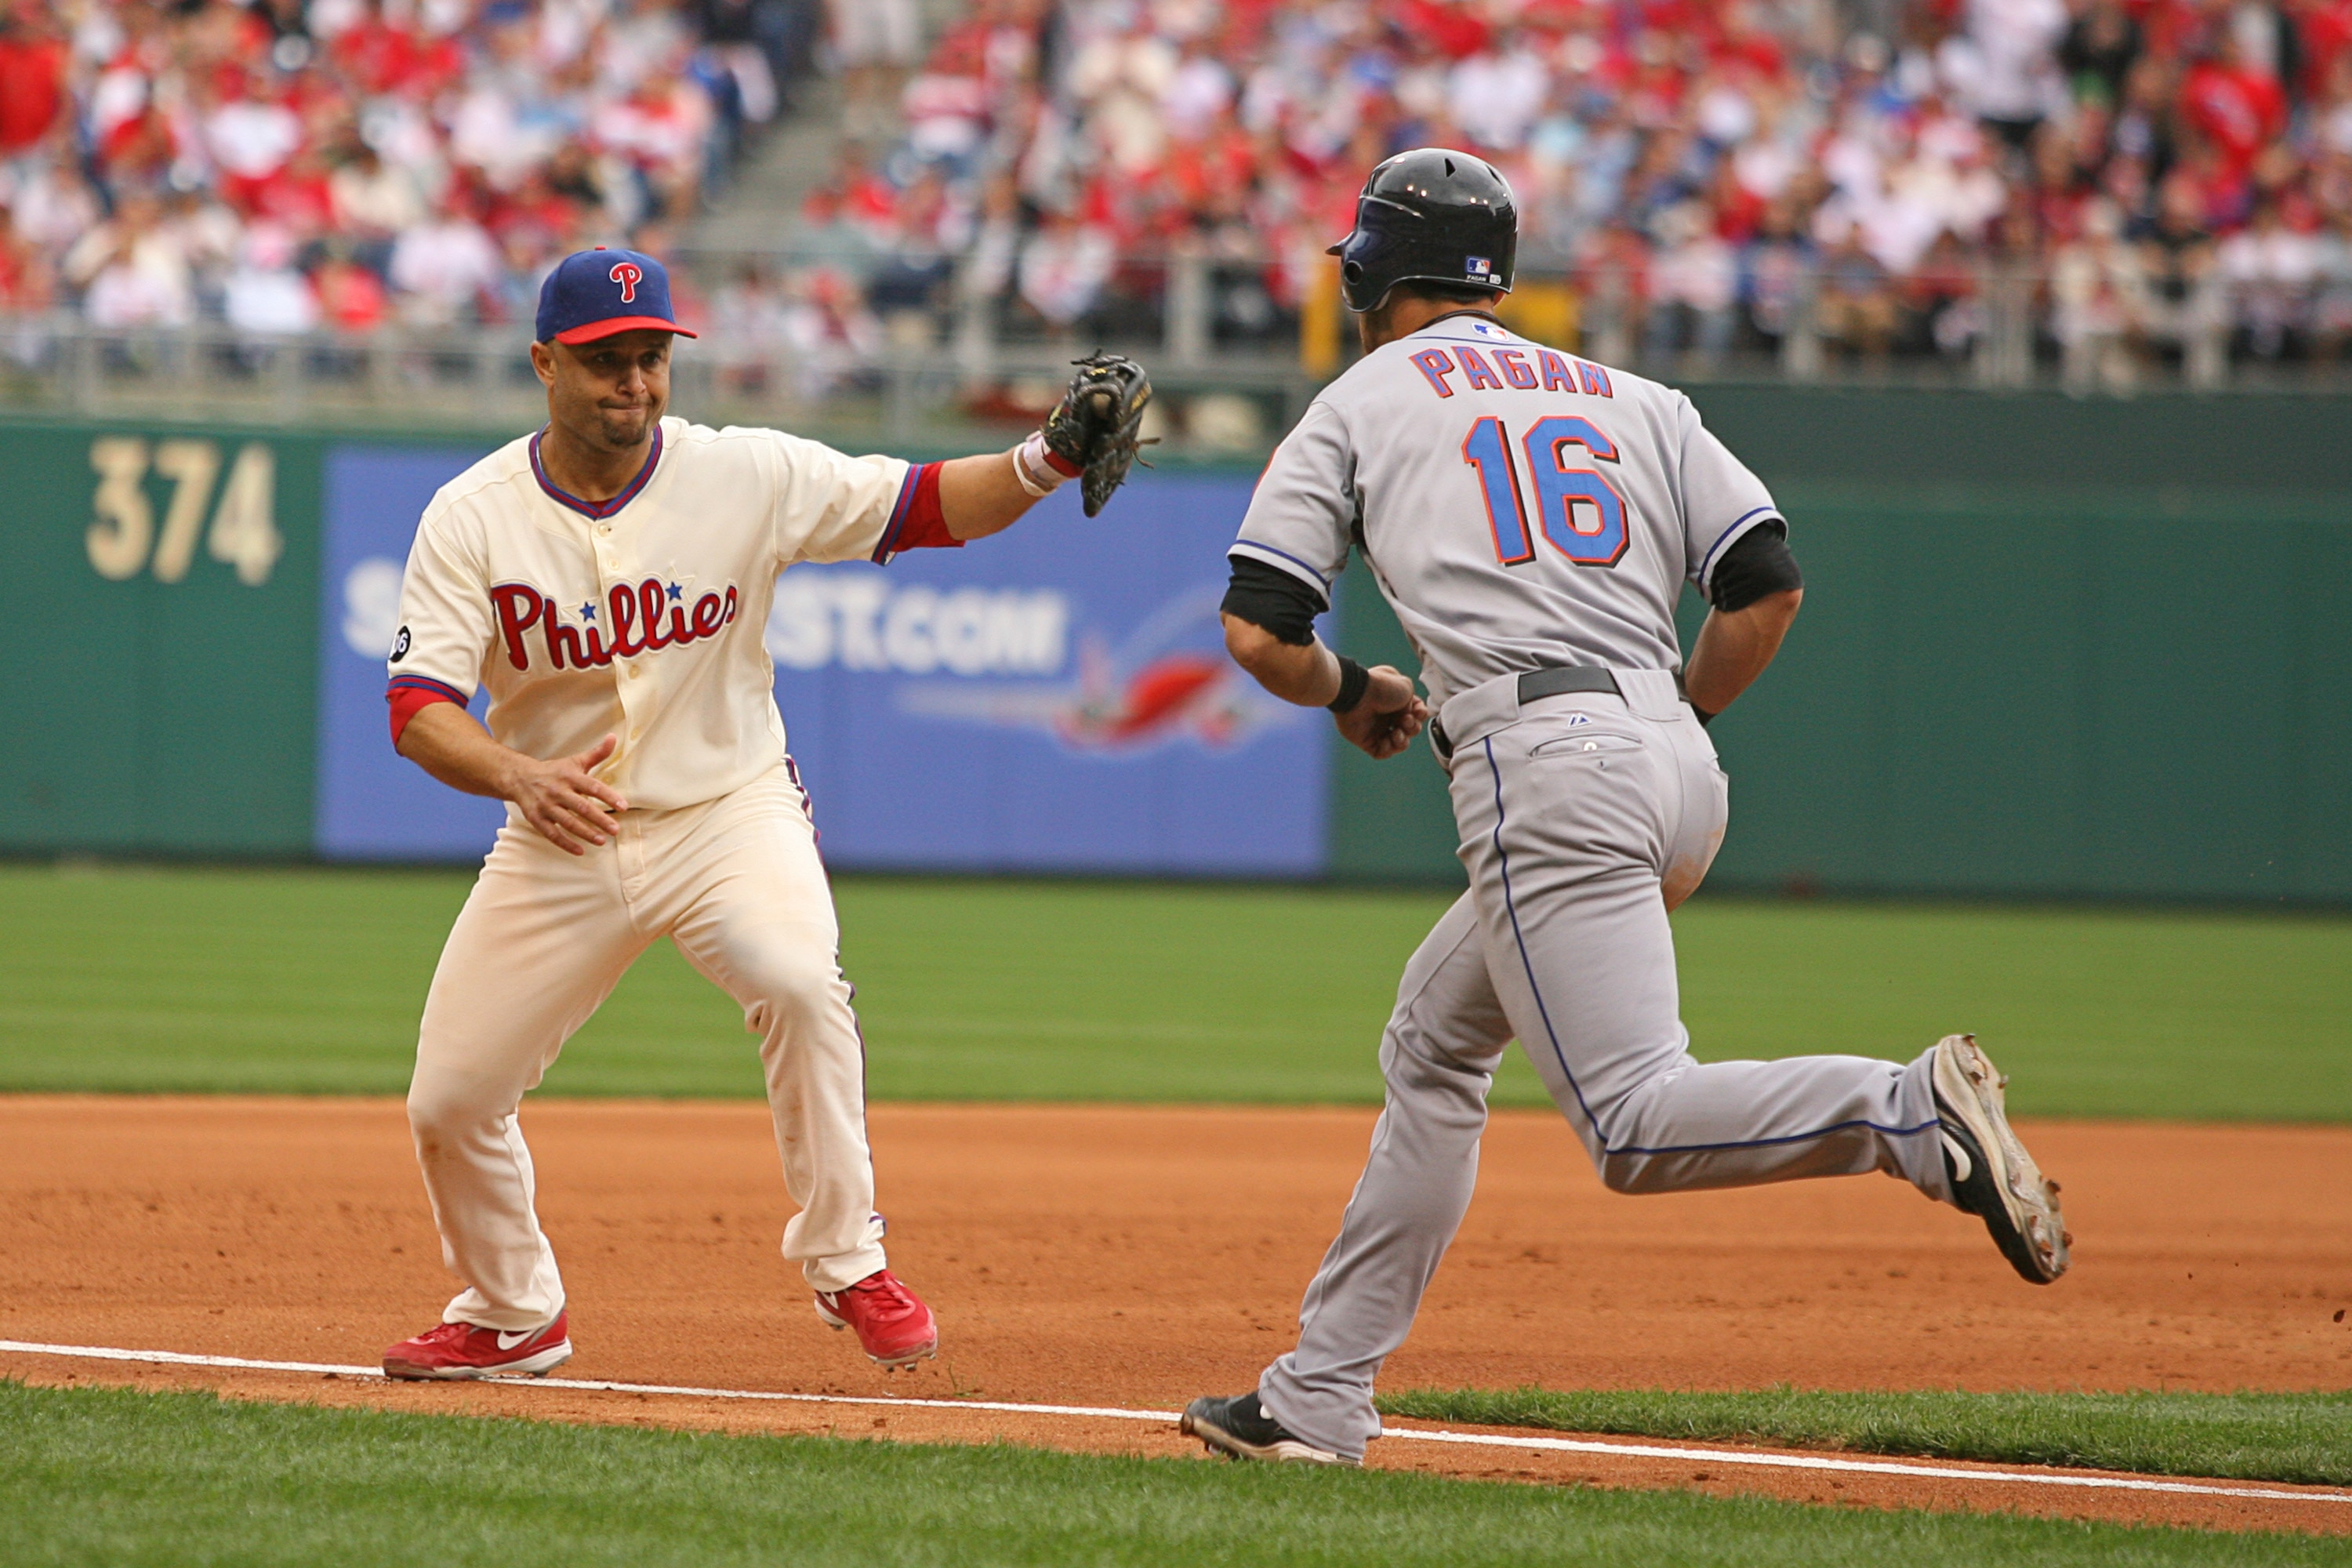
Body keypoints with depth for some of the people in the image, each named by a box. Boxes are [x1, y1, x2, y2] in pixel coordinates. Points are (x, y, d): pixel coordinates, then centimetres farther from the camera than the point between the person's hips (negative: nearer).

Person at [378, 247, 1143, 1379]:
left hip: (727, 809, -2)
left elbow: (923, 507, -6)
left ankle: (846, 1263, -16)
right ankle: (511, 1315, 30)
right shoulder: (472, 517, -9)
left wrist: (1047, 460, -25)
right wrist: (519, 774, -37)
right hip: (560, 840, 2)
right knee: (448, 1101, 2)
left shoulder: (749, 475, -9)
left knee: (798, 980, -32)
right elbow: (419, 707, -16)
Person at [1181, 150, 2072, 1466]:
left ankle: (1912, 1110, -37)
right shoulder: (1633, 401, 22)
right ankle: (1321, 1397, 21)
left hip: (1544, 768, -7)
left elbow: (1258, 634, 4)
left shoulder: (1361, 405, 12)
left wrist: (1351, 692, 25)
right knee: (1435, 1045, 21)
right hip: (1681, 771, 7)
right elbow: (1771, 581, 10)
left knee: (1638, 1125, -14)